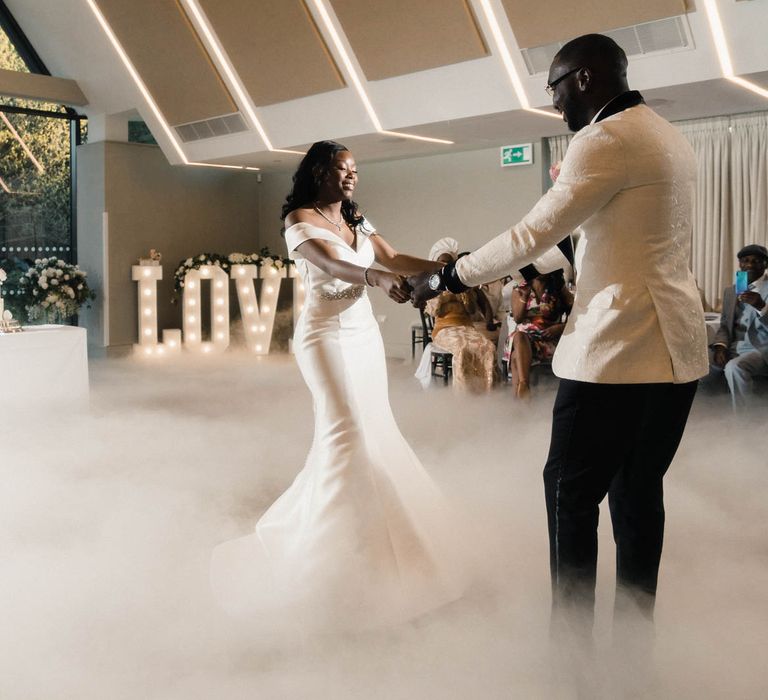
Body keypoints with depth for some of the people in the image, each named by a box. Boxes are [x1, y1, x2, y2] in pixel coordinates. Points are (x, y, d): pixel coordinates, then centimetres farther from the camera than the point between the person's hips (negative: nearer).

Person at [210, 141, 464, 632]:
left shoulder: (357, 220, 15)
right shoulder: (300, 219, -7)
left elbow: (394, 258, 6)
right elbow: (329, 264, -24)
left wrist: (438, 265, -11)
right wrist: (378, 278, -41)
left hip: (365, 333, 7)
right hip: (326, 334, -7)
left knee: (374, 432, 5)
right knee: (346, 431, -15)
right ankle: (336, 554, -5)